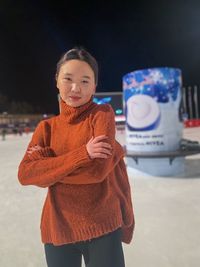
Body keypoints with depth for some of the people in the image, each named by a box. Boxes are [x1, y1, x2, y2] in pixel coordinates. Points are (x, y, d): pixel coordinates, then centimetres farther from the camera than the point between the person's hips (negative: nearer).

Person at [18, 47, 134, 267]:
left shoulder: (102, 113, -6)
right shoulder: (46, 127, 3)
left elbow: (99, 169, -19)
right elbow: (25, 174, -12)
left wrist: (44, 159, -11)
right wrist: (82, 153, -22)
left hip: (102, 227, -3)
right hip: (58, 229, 3)